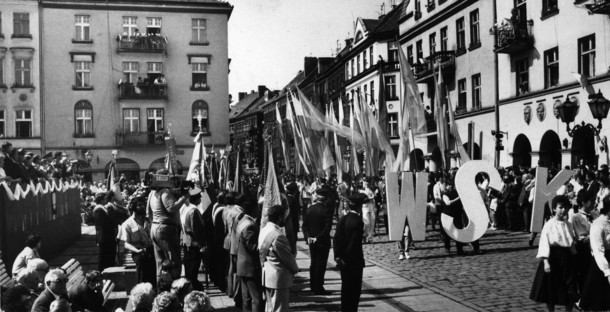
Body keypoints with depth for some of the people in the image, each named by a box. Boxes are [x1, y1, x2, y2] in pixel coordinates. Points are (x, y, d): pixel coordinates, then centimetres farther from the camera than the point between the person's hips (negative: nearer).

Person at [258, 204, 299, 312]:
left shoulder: (264, 230, 3)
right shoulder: (278, 236, -24)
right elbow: (287, 257, -17)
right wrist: (295, 269, 2)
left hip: (267, 277, 9)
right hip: (278, 278, -9)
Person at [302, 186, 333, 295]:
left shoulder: (309, 209, 1)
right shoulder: (327, 210, -15)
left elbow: (305, 225, 0)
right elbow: (327, 227, -20)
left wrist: (308, 237, -5)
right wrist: (318, 238, -17)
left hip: (312, 241, 5)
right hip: (323, 241, -5)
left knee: (314, 263, 18)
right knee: (321, 265, 2)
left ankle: (313, 285, 25)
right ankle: (318, 288, 7)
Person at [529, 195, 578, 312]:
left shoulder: (567, 225, 7)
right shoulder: (549, 224, -9)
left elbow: (572, 243, 14)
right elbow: (544, 243, -14)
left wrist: (573, 259, 12)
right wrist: (545, 261, -21)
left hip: (567, 258, 5)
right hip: (553, 257, -5)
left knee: (570, 291, 5)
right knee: (551, 288, 5)